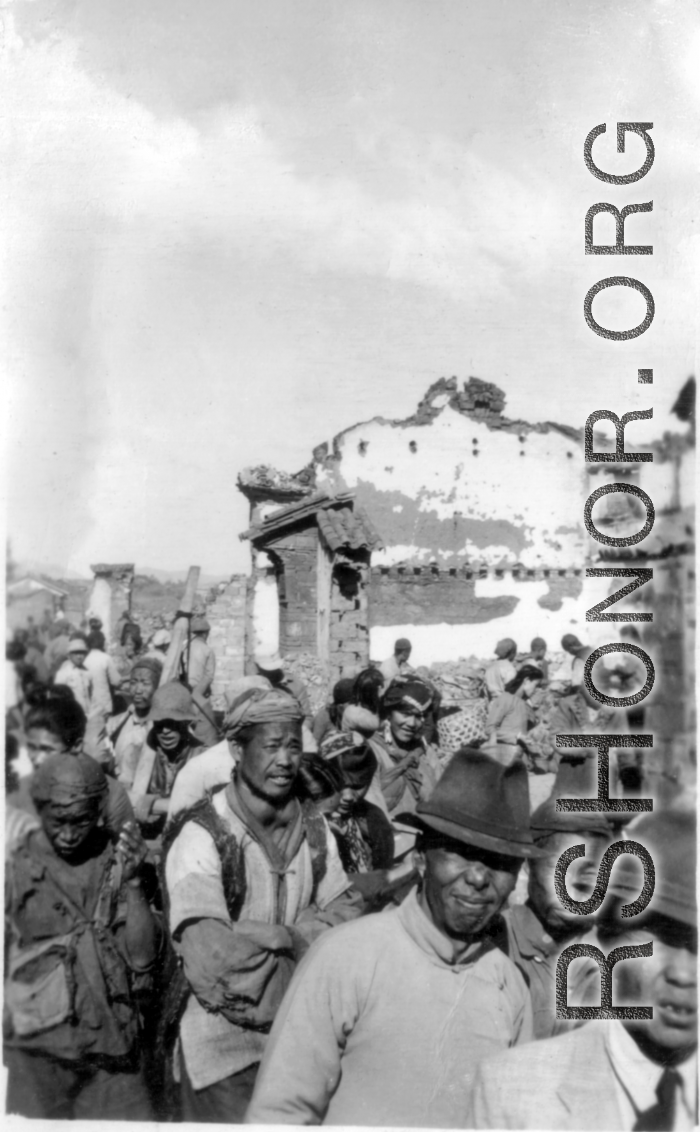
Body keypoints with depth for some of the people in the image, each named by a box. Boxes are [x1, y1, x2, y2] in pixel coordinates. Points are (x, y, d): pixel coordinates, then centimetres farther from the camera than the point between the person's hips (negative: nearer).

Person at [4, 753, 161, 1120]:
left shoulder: (116, 864, -1)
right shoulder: (16, 869, -6)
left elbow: (142, 958, -7)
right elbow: (5, 965, 1)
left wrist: (132, 882, -16)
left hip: (111, 1049, 2)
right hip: (36, 1050, -1)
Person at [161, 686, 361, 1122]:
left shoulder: (313, 827, 0)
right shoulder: (201, 835, -19)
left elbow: (346, 914, -1)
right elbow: (214, 964, -26)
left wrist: (277, 936, -17)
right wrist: (300, 938, -14)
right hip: (223, 1043, -5)